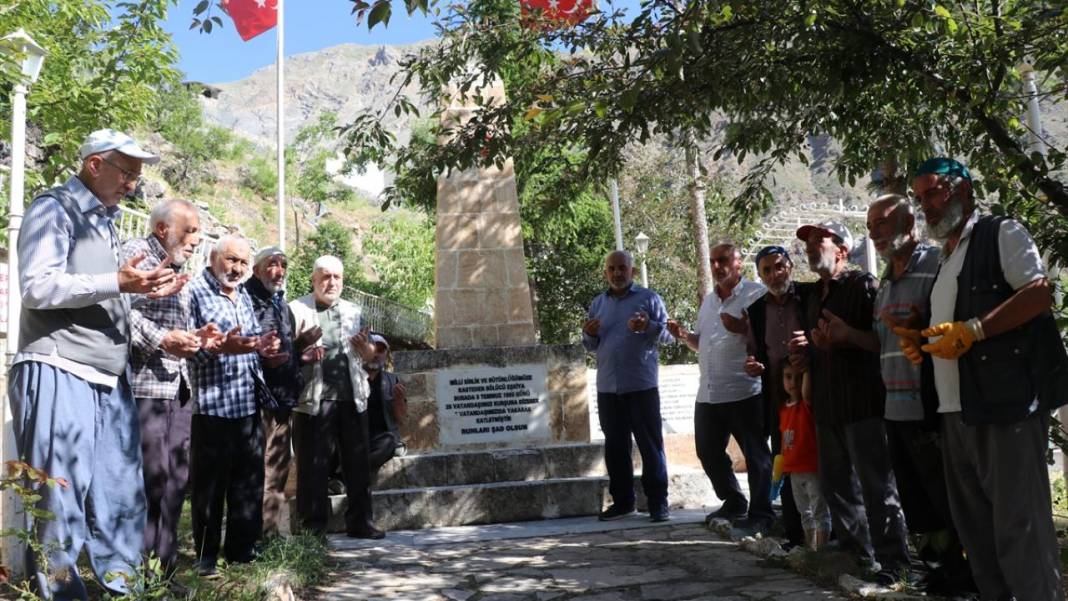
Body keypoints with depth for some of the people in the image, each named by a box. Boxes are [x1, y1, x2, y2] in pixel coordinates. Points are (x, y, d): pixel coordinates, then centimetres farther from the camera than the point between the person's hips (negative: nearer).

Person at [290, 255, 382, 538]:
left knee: (358, 462, 8)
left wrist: (366, 346, -4)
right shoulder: (297, 310, 2)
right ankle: (313, 526, 13)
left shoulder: (353, 311, 16)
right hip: (314, 400, -4)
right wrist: (301, 355, -24)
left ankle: (359, 521, 18)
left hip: (352, 398, 4)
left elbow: (369, 356, 19)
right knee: (313, 465, 2)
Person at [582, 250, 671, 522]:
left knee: (650, 445, -1)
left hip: (641, 385, -4)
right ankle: (622, 501, 20)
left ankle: (658, 502, 5)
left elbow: (667, 332, -1)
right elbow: (591, 346, 18)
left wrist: (648, 327, -21)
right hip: (607, 387, 4)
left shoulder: (649, 298, 2)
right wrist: (588, 334, -5)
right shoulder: (598, 303, 14)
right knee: (615, 446, 10)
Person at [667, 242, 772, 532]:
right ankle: (734, 503, 32)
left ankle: (761, 513, 14)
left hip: (745, 392, -8)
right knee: (708, 452, 15)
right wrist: (684, 335, 7)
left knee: (756, 455, 2)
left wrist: (744, 328, -26)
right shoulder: (708, 301, 19)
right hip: (708, 393, 8)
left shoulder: (757, 294, -5)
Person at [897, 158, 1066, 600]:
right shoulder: (945, 256, 23)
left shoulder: (1000, 233, -1)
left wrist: (972, 330, -21)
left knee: (1018, 523, -7)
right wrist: (919, 342, 10)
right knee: (974, 526, 13)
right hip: (956, 410, 9)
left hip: (1006, 403, -9)